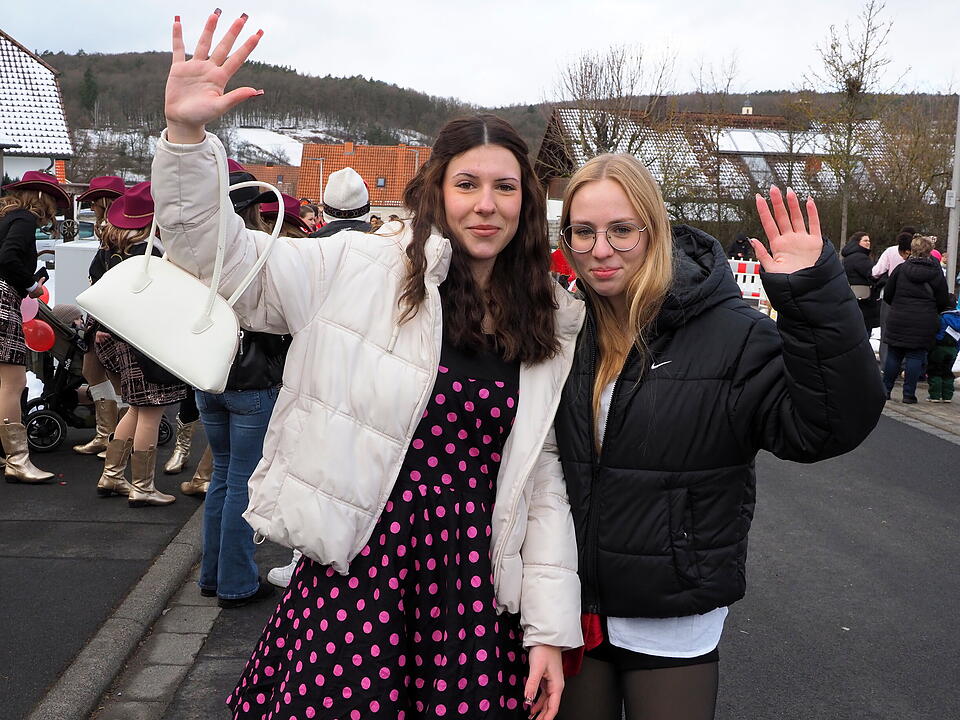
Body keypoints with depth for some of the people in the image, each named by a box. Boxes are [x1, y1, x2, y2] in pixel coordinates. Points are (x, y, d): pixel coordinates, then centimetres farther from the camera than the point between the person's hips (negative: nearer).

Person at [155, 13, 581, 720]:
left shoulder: (553, 326, 7)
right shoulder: (365, 268, -3)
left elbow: (543, 479, 8)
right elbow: (224, 259, -3)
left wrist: (551, 629, 5)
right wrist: (187, 134, -18)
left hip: (475, 586, 3)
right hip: (358, 569, -2)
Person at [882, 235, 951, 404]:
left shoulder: (900, 269, 0)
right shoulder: (936, 273, -2)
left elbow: (887, 296, 4)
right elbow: (944, 302, 1)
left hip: (898, 320, 1)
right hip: (924, 324, -1)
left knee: (893, 355, 8)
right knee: (915, 356, 2)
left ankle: (886, 389, 13)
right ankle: (909, 393, 2)